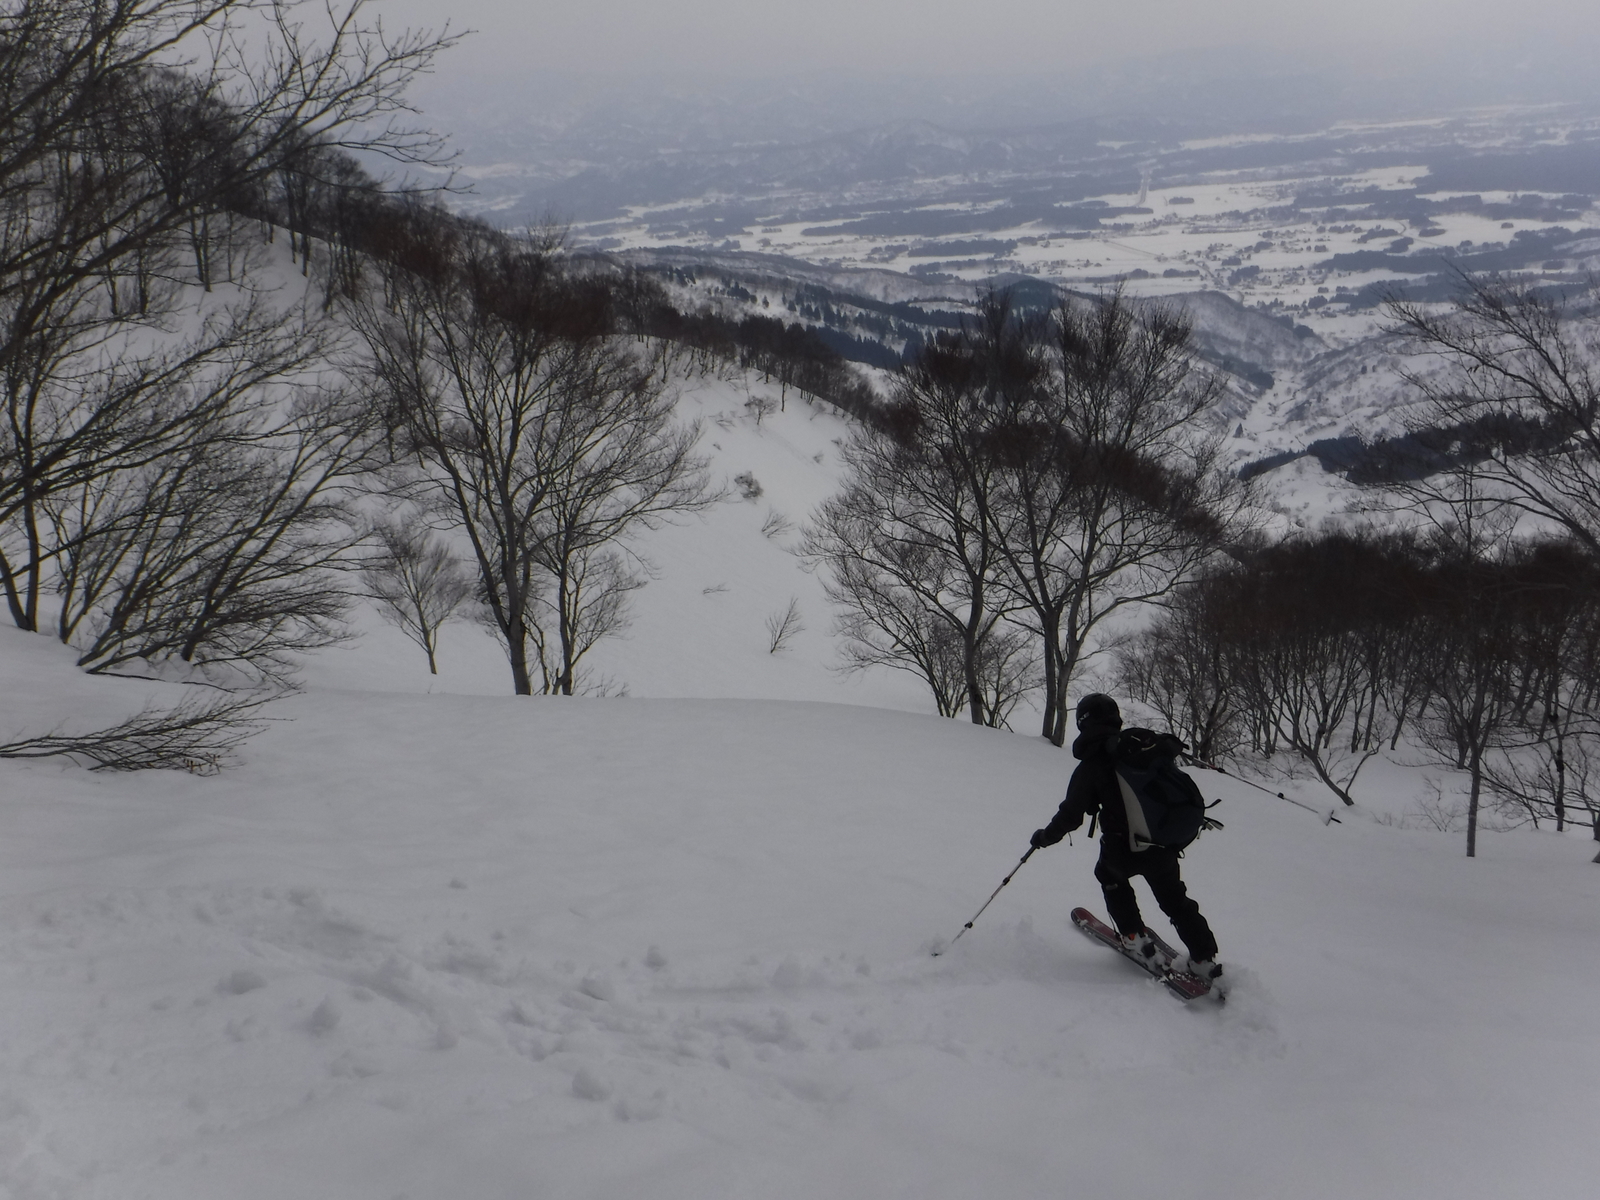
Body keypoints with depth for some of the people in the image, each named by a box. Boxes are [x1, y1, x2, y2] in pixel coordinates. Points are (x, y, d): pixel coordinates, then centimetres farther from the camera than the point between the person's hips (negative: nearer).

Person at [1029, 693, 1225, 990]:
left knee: (1109, 874, 30)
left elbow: (1071, 815, -10)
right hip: (1164, 845, 4)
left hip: (1123, 850, -3)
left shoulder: (1090, 767, -10)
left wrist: (1045, 837, 7)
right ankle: (1204, 960, 19)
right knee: (1174, 899, 22)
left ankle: (1136, 938, 25)